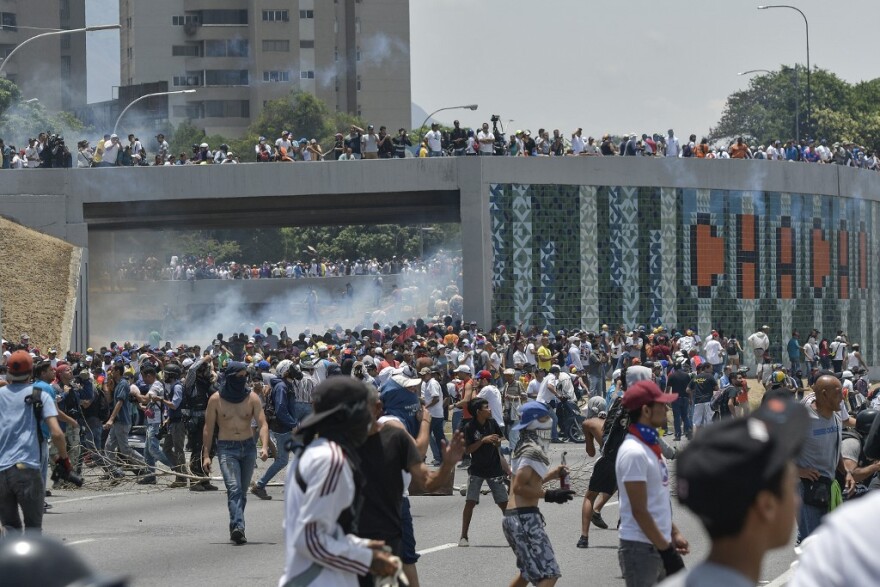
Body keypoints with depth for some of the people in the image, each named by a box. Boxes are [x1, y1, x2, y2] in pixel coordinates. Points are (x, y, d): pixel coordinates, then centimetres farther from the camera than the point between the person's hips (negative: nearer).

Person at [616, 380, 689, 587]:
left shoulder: (651, 444, 11)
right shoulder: (633, 452, -19)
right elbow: (639, 511, -20)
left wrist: (673, 533, 17)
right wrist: (666, 550, -20)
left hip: (659, 545, 9)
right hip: (641, 548, -9)